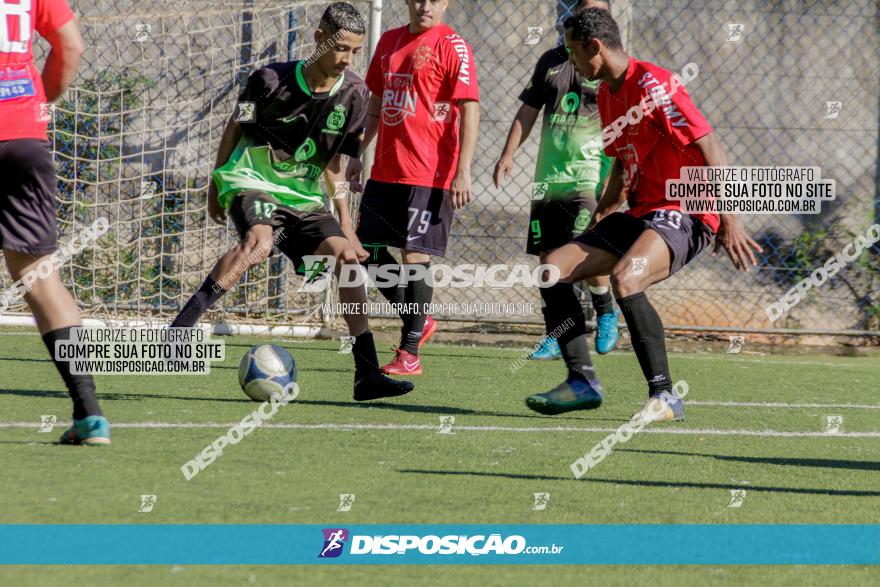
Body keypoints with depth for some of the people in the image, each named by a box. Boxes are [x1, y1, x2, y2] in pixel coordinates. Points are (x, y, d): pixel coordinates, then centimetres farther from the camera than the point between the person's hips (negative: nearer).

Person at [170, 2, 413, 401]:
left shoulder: (353, 95, -2)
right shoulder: (272, 80, -14)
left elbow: (333, 164, 8)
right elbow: (236, 126, 4)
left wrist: (345, 225, 5)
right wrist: (216, 185, 10)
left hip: (304, 197, 5)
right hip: (252, 184, -5)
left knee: (346, 257, -11)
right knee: (259, 240, -34)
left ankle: (367, 372, -5)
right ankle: (180, 328, -39)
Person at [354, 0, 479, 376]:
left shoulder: (452, 46, -7)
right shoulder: (390, 42, 13)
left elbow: (470, 109, -12)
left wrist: (463, 171, -19)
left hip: (431, 173, -7)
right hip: (386, 171, 7)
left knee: (415, 256, -8)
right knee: (369, 250, 8)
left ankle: (410, 354, -1)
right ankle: (418, 321, 26)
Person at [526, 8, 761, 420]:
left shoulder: (653, 85, -16)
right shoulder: (607, 95, 14)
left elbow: (709, 147, -20)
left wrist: (728, 220, -24)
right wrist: (600, 218, 19)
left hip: (684, 216, -10)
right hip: (639, 214, 10)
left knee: (624, 278, -34)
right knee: (553, 268, -2)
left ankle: (664, 396, -26)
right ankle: (581, 382, 3)